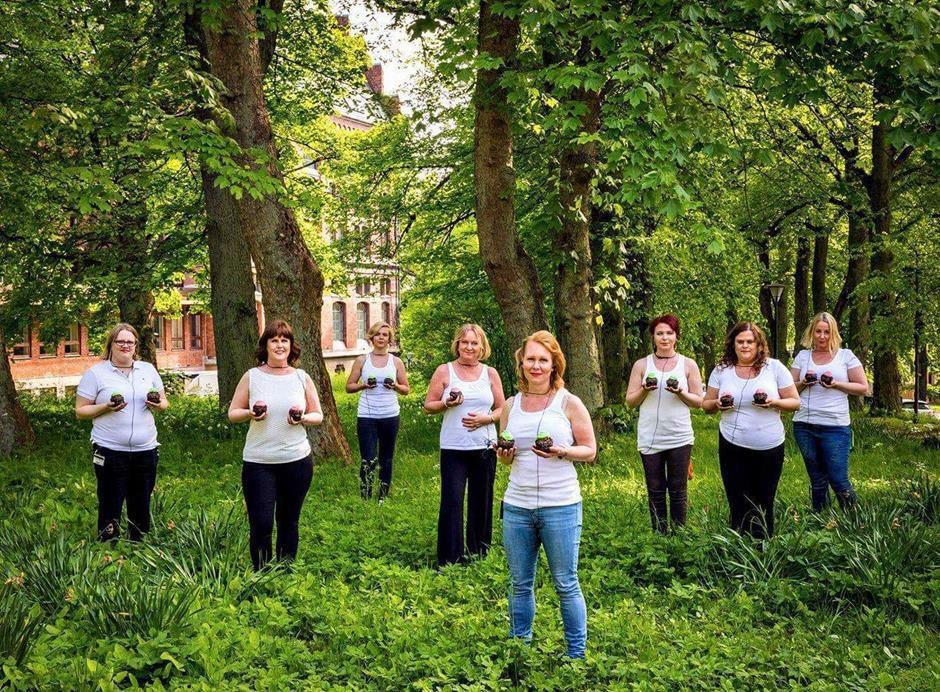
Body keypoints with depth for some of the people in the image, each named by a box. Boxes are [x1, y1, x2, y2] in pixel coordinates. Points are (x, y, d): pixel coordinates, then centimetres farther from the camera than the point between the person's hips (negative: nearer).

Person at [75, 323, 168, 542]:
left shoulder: (148, 369, 11)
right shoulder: (96, 372, -1)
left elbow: (164, 402, 17)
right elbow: (80, 411, -1)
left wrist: (159, 405, -7)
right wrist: (106, 407, -18)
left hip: (146, 450, 4)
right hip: (110, 451, -4)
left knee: (141, 509, 12)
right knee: (110, 509, 1)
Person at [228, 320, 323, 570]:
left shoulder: (302, 378, 4)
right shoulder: (251, 377, 0)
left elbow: (318, 416, 9)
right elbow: (232, 413, 5)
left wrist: (304, 418, -13)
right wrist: (250, 414, -16)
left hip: (297, 461, 2)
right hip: (258, 462, -2)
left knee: (289, 522, 13)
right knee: (260, 524, -3)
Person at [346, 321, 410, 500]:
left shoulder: (396, 362, 7)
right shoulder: (362, 361, 5)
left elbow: (406, 389, 10)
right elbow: (349, 386, 6)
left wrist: (395, 386, -11)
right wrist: (363, 385, -12)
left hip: (390, 417, 2)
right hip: (366, 417, -2)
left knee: (386, 459, 11)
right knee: (368, 461, -8)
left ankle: (383, 497, 21)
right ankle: (365, 500, -4)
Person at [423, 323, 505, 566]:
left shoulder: (490, 374, 8)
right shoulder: (444, 371, 3)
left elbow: (502, 409, 10)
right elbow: (428, 406, 3)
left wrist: (485, 419, -9)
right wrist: (447, 403, -16)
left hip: (484, 448, 2)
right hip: (453, 449, -2)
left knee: (481, 503, 8)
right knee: (452, 503, -6)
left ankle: (479, 555, 22)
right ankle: (449, 560, 2)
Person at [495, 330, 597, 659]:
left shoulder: (569, 403, -3)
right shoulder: (511, 405, 8)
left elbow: (590, 450, 0)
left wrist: (561, 452, -18)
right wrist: (504, 454, -5)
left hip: (560, 507, -4)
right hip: (516, 507, 4)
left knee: (566, 585, 5)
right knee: (520, 585, 13)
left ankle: (577, 654, 19)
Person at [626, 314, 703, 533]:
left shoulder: (688, 364, 4)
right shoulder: (641, 365, 5)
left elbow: (698, 401, 5)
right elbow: (630, 401, 5)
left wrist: (680, 393, -14)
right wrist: (644, 390, -14)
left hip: (680, 438, -1)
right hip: (650, 438, 1)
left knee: (678, 490, 4)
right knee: (655, 491, 7)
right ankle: (659, 536, 17)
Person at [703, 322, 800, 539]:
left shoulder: (775, 367, -1)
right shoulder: (721, 370, 3)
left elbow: (795, 402, 2)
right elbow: (706, 405, 10)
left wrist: (774, 402, -18)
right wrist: (717, 404, -13)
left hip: (769, 448, 0)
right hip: (733, 448, 1)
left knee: (764, 505, 11)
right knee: (739, 506, 3)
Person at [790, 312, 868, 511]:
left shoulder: (845, 355, 3)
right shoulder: (802, 356, 10)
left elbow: (863, 388, 2)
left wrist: (836, 384, -12)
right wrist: (803, 383, -8)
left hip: (836, 427, -3)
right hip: (804, 427, 3)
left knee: (839, 481, -5)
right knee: (817, 482, 12)